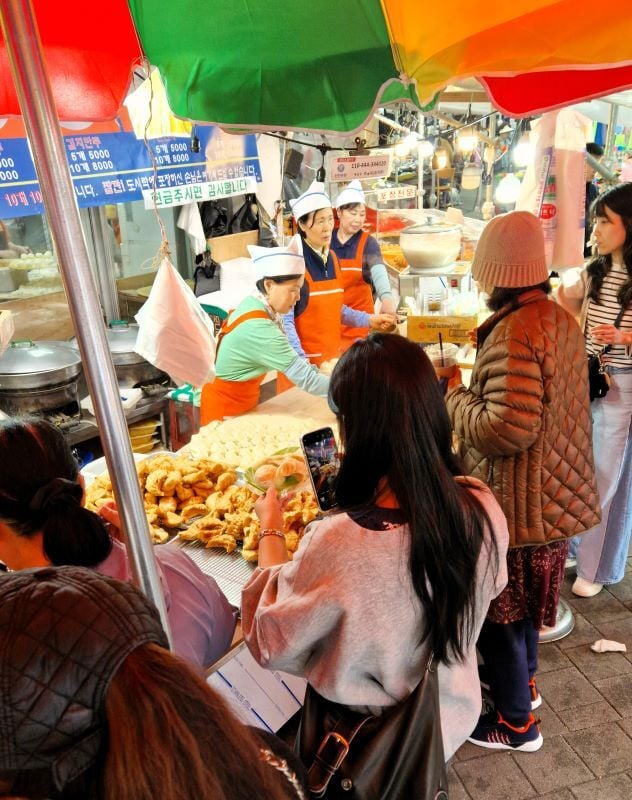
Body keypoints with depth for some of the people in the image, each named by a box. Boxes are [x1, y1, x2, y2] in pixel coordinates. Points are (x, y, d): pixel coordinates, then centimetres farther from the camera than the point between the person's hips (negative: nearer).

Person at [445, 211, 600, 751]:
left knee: (497, 610, 11)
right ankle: (523, 679, 50)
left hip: (516, 503, -9)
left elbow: (506, 429, -32)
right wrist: (479, 388, 11)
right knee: (522, 600, 28)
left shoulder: (514, 334, -28)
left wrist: (456, 397, -15)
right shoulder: (561, 319, 2)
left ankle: (517, 723, 31)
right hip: (555, 491, 9)